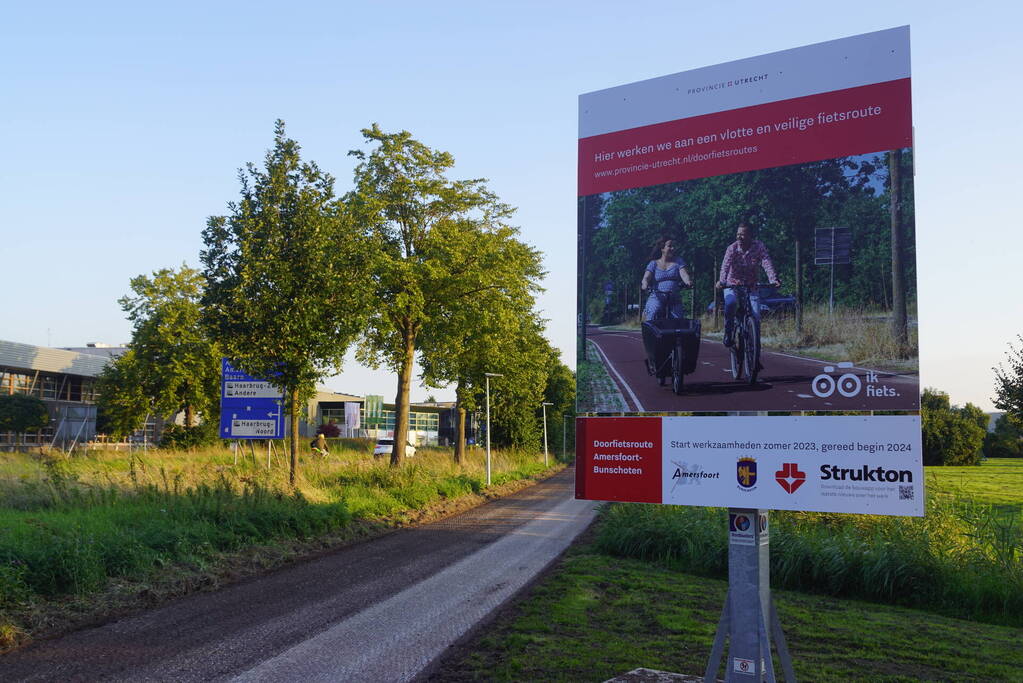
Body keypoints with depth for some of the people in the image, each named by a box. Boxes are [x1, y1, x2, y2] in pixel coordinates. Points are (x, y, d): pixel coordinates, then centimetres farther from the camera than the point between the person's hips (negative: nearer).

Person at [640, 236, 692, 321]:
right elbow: (646, 277, -5)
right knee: (651, 315, -28)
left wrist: (688, 282, -26)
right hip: (656, 297, -1)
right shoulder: (654, 263, 8)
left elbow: (684, 274, -3)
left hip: (674, 298, 1)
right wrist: (645, 285, -29)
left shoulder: (678, 261, 11)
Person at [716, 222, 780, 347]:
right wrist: (721, 281, -47)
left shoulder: (759, 246, -11)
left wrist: (774, 280, -40)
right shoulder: (732, 248, -14)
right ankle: (729, 334, -13)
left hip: (751, 287, 1)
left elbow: (767, 263, -23)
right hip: (732, 285, -1)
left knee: (755, 316, -14)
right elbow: (725, 265, -28)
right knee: (730, 303, -32)